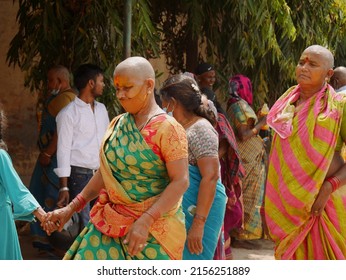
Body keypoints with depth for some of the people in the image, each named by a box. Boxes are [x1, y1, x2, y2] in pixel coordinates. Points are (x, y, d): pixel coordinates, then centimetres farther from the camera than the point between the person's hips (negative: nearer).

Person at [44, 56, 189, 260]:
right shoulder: (117, 125, 8)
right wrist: (71, 208, 12)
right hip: (112, 223, 6)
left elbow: (181, 182, -17)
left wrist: (146, 221, -24)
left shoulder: (167, 128, -12)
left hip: (154, 228, -6)